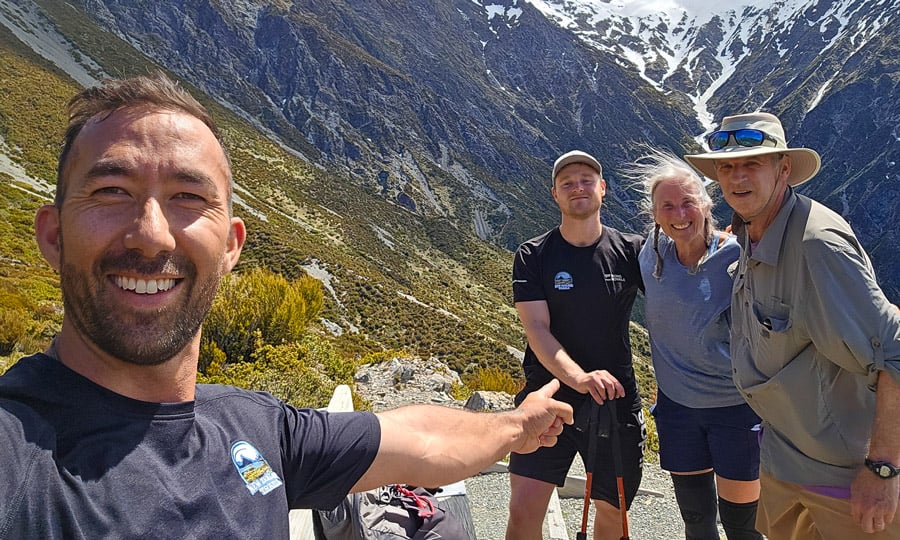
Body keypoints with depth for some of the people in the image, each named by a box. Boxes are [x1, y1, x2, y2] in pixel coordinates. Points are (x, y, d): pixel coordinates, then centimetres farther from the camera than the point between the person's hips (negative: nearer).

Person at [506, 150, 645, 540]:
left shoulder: (631, 251, 1)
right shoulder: (533, 256, -4)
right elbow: (537, 330, -12)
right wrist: (579, 378, -29)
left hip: (616, 402, 2)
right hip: (549, 396, -1)